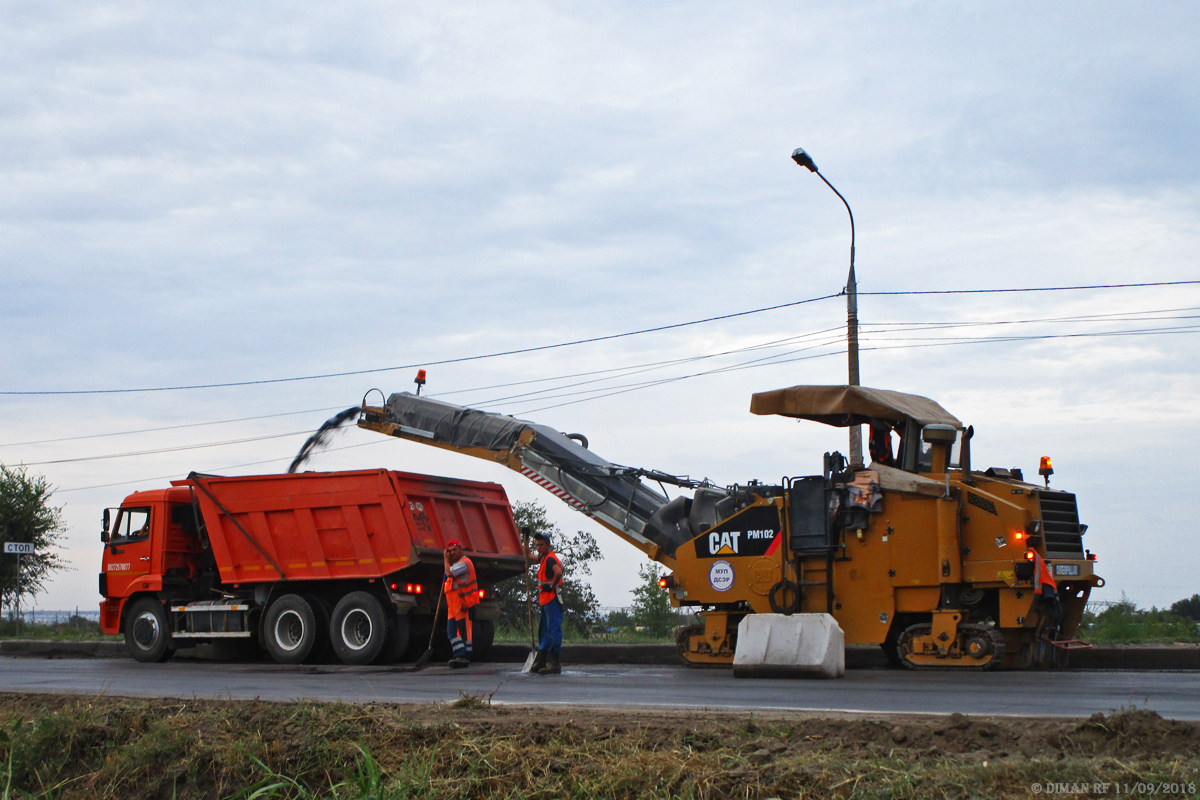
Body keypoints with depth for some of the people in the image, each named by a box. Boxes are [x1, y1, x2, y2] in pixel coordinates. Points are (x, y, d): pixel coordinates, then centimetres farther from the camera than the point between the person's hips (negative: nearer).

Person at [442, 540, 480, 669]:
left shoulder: (464, 562, -10)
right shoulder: (456, 564, 23)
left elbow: (449, 572, -20)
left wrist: (446, 559, -5)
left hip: (463, 604, -10)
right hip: (453, 605, 10)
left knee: (465, 631, -8)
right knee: (452, 631, 1)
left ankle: (464, 657, -10)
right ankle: (461, 656, -2)